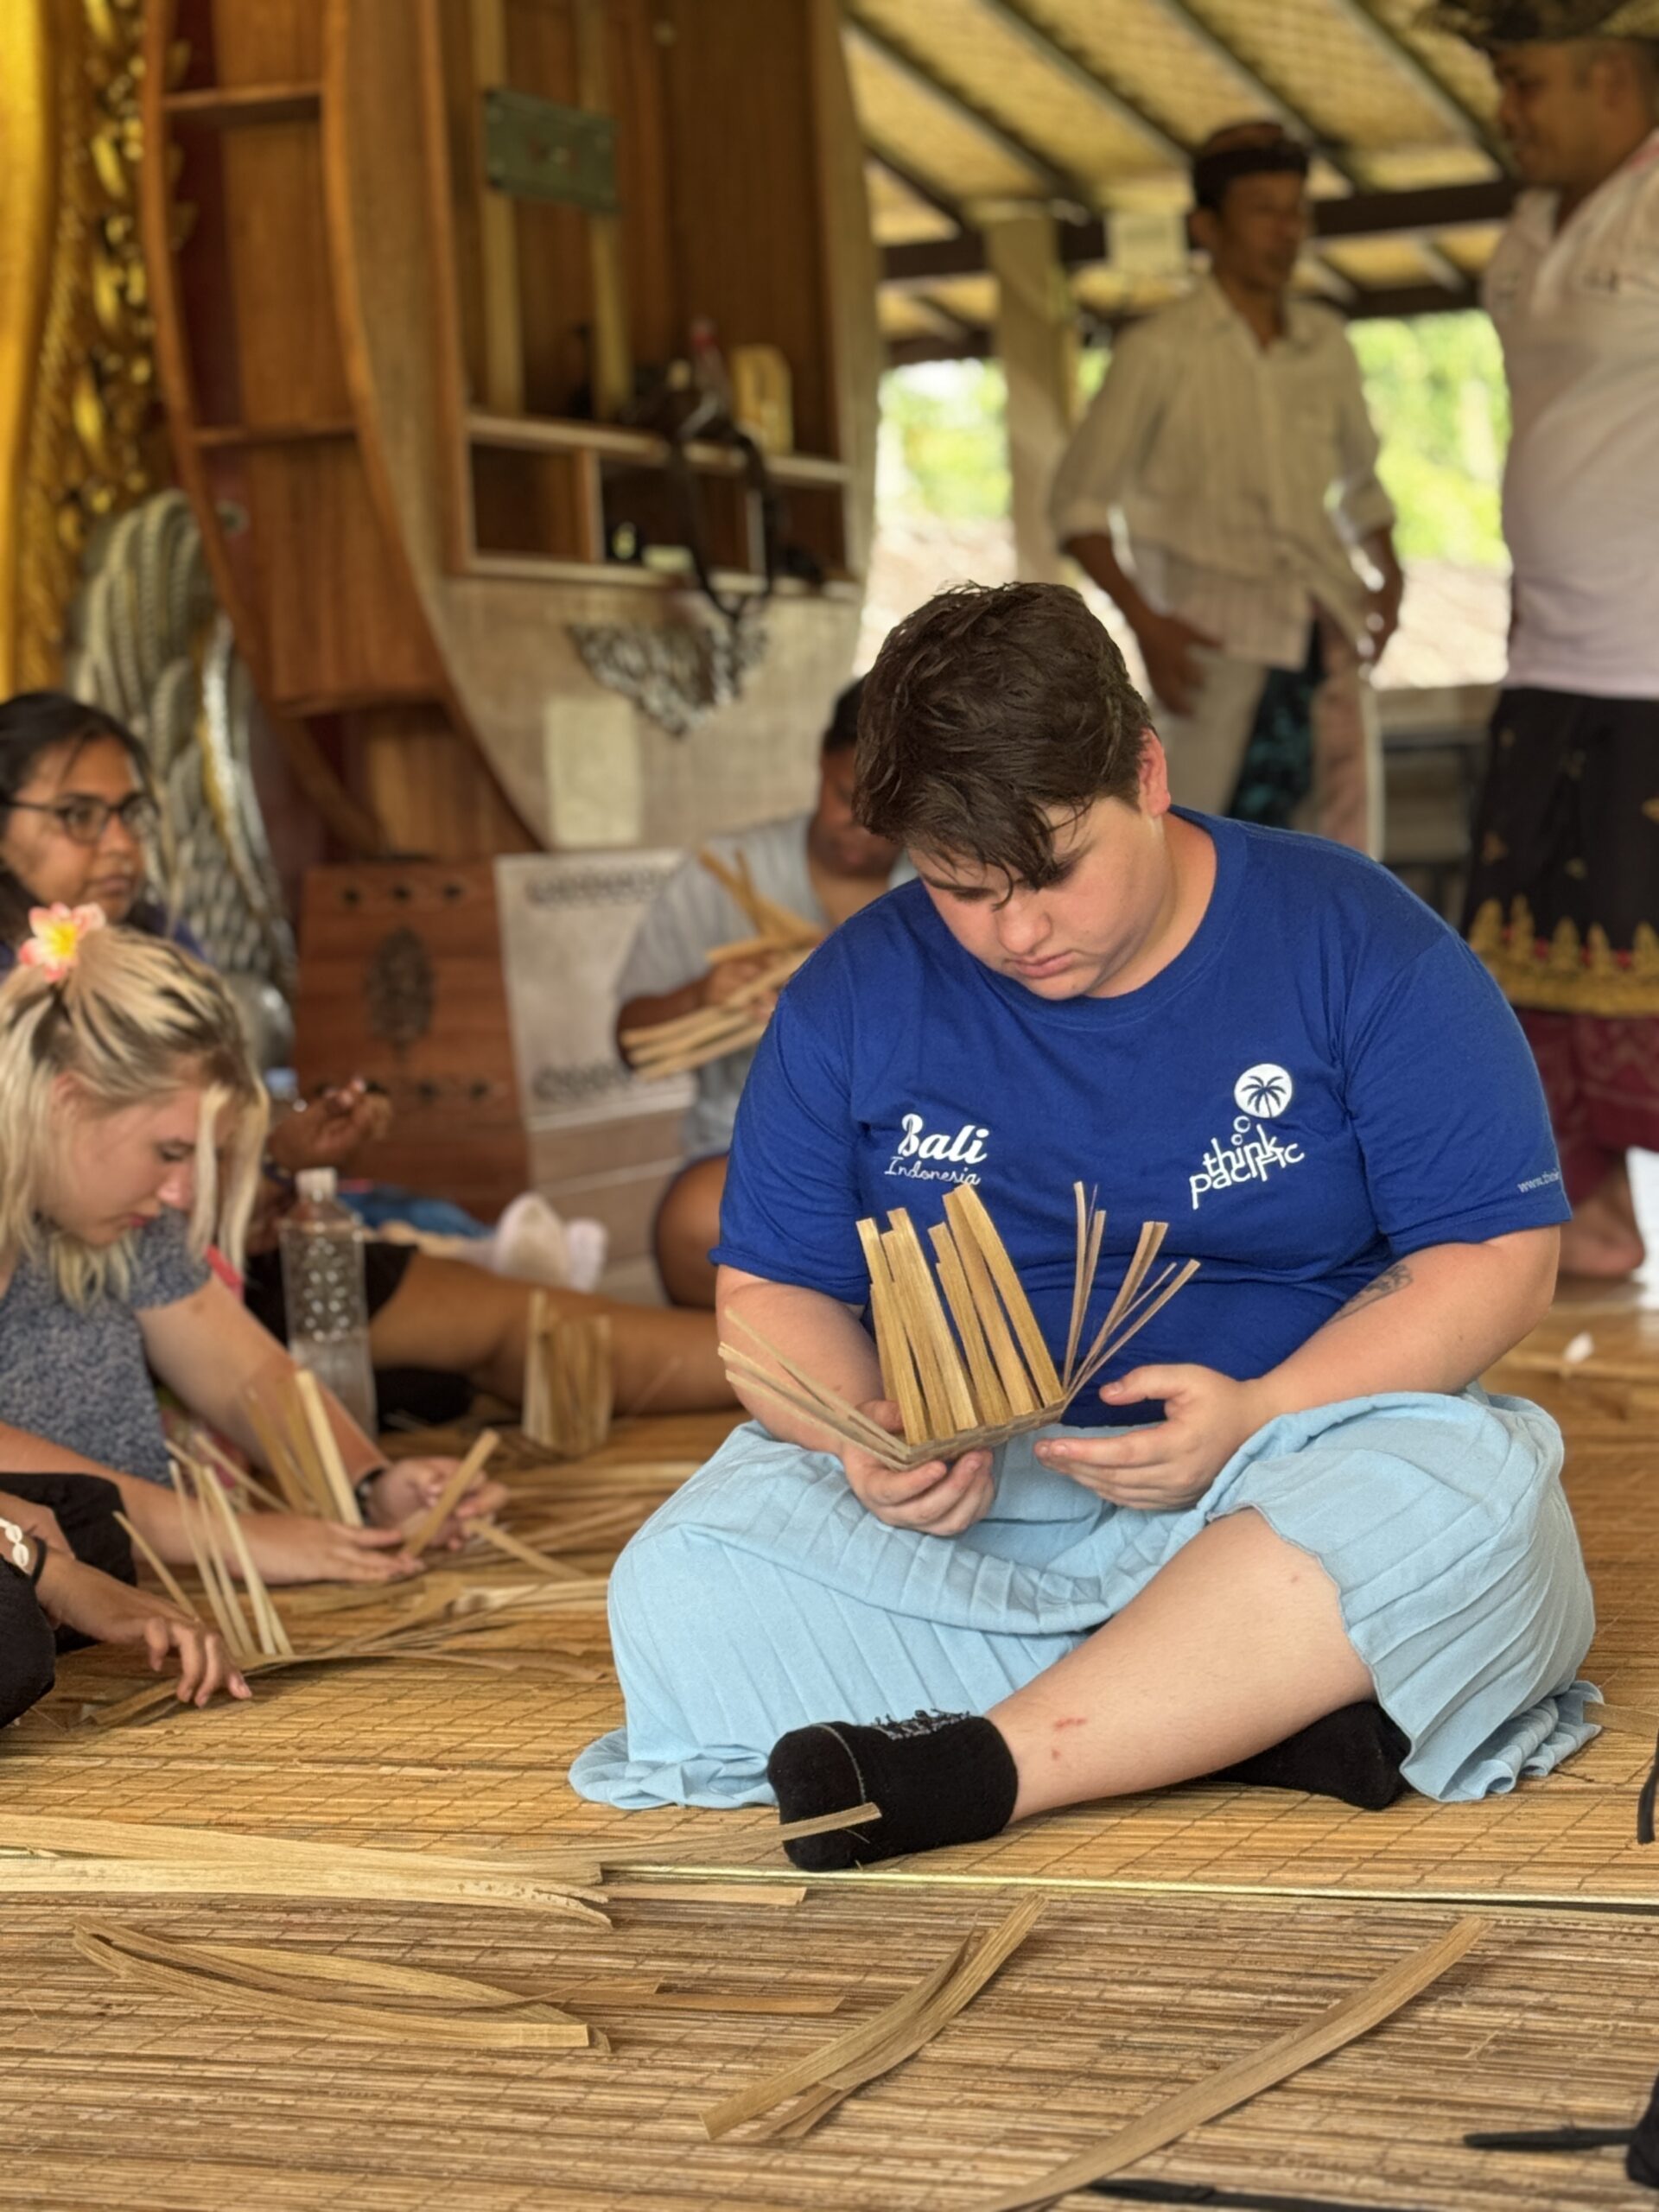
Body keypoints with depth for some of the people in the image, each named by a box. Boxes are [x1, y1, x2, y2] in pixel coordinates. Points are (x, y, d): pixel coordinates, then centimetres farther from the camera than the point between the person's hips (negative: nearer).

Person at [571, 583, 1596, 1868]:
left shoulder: (1355, 942, -4)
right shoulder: (856, 997, 4)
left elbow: (1499, 1254, -5)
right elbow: (771, 1290, 7)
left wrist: (1257, 1418, -21)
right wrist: (865, 1429, -17)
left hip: (1291, 1460, -2)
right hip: (970, 1498, 2)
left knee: (1478, 1488, -35)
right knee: (684, 1590, -26)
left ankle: (978, 1766, -32)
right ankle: (1269, 1704, -28)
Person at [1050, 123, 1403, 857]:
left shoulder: (1325, 346, 13)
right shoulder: (1160, 352, 0)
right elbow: (1080, 501, 0)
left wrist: (1387, 572, 7)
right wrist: (1145, 621, -12)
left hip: (1326, 631, 5)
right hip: (1218, 635, -5)